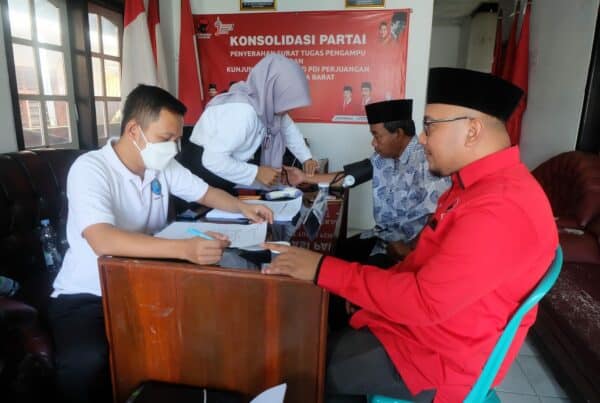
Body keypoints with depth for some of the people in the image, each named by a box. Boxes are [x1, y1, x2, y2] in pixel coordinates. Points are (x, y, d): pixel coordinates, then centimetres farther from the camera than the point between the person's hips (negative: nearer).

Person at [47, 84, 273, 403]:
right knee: (87, 361, -34)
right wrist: (184, 249, -49)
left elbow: (206, 193, 11)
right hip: (86, 295, -5)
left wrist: (242, 207, -10)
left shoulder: (162, 166, -1)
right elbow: (103, 241, -38)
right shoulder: (89, 169, -21)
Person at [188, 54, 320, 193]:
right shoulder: (241, 112, -33)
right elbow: (213, 159, -36)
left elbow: (288, 127, 12)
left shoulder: (267, 102, -7)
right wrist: (257, 173, -29)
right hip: (203, 172, -8)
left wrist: (306, 158, 2)